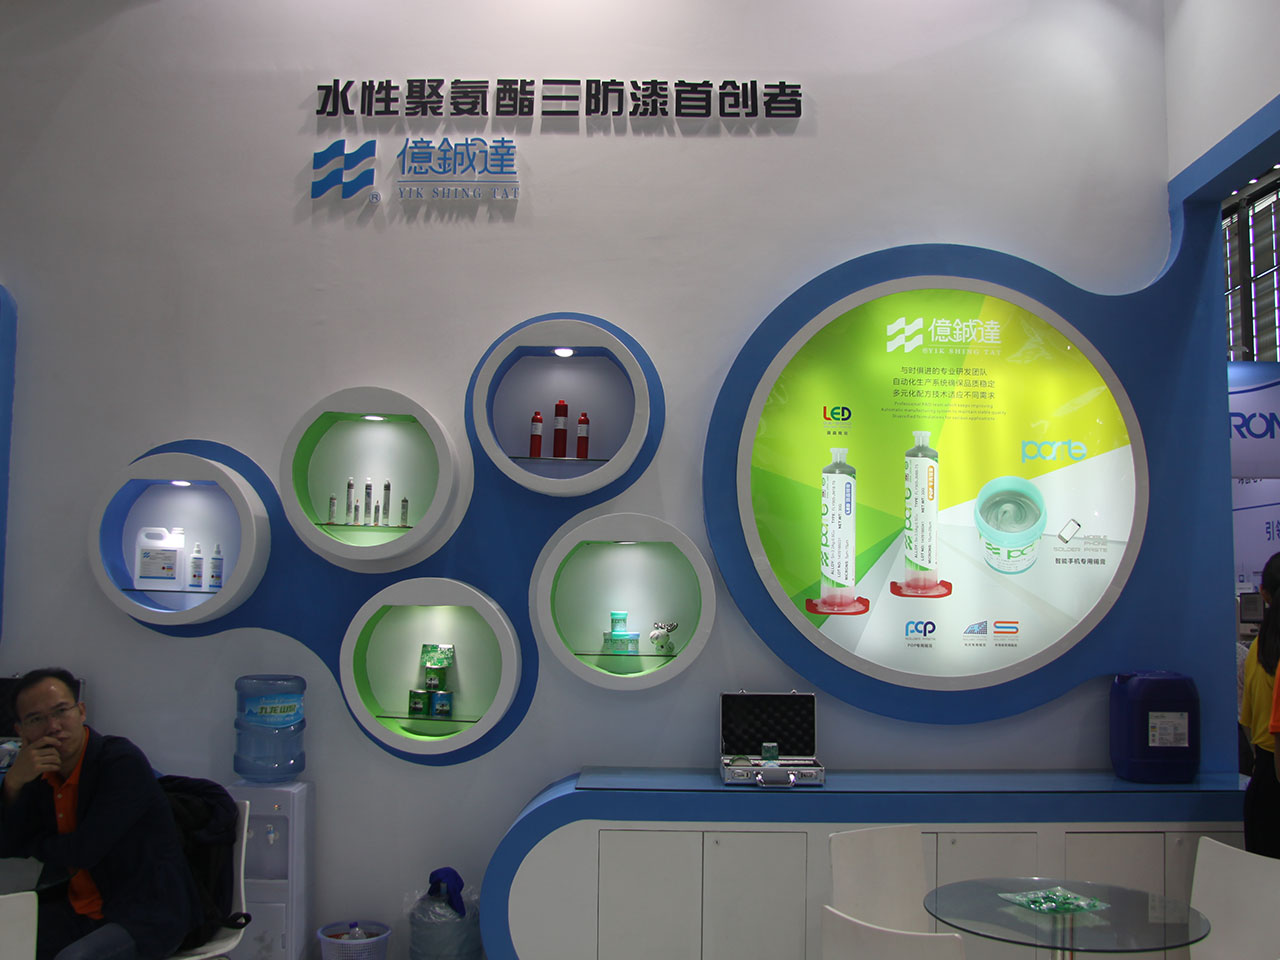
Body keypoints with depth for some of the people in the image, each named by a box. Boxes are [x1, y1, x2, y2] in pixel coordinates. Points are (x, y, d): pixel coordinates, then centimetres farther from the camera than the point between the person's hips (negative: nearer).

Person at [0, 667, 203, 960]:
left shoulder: (123, 762, -18)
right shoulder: (42, 773, 6)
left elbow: (84, 851, -21)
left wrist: (33, 844, -1)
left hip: (146, 916, -8)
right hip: (81, 908, 8)